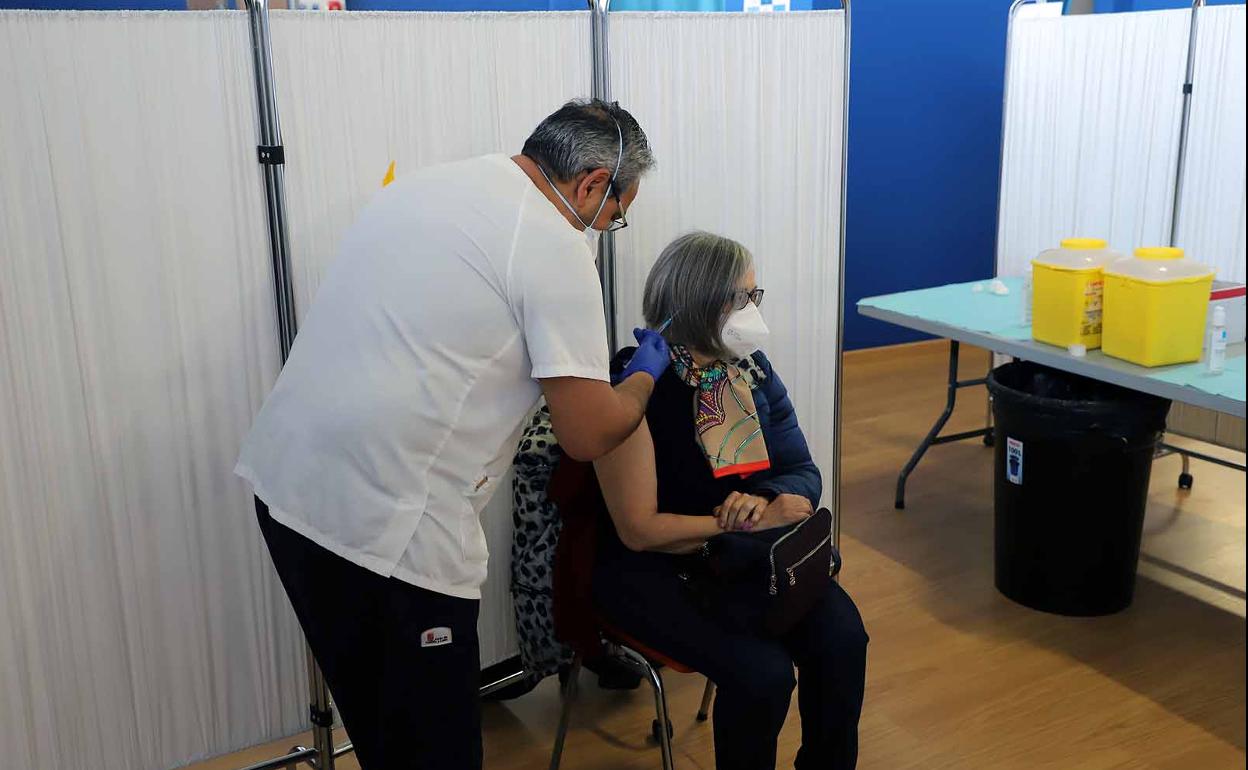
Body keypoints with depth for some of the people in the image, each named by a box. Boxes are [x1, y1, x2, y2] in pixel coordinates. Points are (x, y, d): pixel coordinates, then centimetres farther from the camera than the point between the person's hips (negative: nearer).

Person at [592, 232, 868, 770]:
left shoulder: (751, 369, 2)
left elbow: (803, 473, 5)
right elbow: (640, 531, -17)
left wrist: (769, 502, -18)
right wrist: (748, 522, -20)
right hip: (652, 569, -5)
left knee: (842, 639, -18)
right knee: (762, 671, -26)